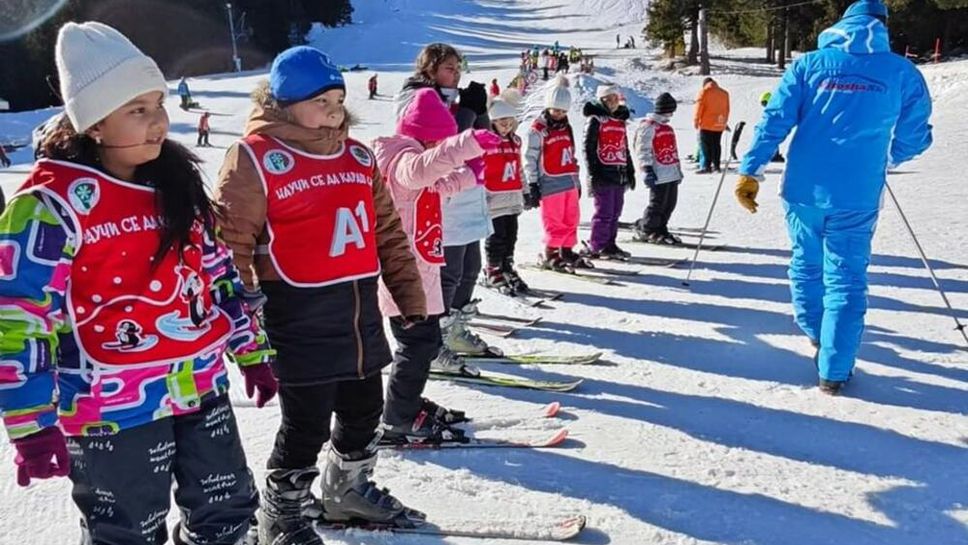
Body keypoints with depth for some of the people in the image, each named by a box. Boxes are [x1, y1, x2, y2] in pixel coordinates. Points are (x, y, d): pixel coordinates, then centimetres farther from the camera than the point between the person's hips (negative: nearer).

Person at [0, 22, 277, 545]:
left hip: (203, 390, 6)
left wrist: (252, 351, 14)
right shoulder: (52, 202, -15)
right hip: (115, 410, -6)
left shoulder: (177, 182, 5)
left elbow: (220, 273, 13)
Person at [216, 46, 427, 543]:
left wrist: (410, 296, 12)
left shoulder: (357, 156, 10)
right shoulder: (255, 158, -10)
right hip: (301, 316, -7)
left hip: (361, 308, 7)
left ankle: (349, 488, 45)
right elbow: (230, 242, -11)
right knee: (307, 424, 2)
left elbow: (388, 232, 13)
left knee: (364, 411, 20)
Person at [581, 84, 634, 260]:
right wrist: (593, 173, -15)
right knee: (604, 212, -8)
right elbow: (588, 148, -9)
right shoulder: (595, 120, -4)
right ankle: (595, 247, -1)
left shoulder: (620, 120, 19)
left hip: (620, 174, 7)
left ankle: (609, 244, 18)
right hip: (603, 174, -7)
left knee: (616, 212, 9)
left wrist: (630, 171, 21)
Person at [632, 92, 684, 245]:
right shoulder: (648, 127, -9)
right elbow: (643, 150, -14)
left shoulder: (667, 127, 20)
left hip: (672, 173, 9)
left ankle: (660, 230, 22)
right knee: (657, 205, -6)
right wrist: (647, 170, -20)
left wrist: (678, 168, 27)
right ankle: (644, 231, 8)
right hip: (658, 175, -9)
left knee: (670, 204, 10)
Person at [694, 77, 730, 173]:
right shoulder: (724, 93, 13)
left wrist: (696, 121, -4)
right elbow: (727, 109, 17)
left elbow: (699, 107, -9)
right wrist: (724, 122, 25)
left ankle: (706, 166, -11)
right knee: (716, 145, 11)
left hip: (706, 125, -5)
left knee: (705, 145, -4)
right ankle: (716, 166, 12)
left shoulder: (704, 92, -3)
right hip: (719, 125, 5)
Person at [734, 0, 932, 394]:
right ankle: (833, 371, 8)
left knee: (806, 264, 22)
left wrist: (750, 172, -4)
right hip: (857, 199, -1)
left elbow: (774, 121, -5)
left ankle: (814, 334, 42)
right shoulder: (904, 73, 2)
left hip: (803, 191, 2)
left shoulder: (808, 65, 1)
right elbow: (914, 139, 9)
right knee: (845, 279, 7)